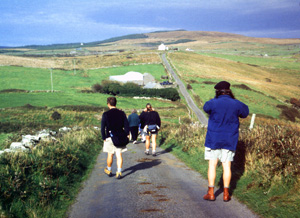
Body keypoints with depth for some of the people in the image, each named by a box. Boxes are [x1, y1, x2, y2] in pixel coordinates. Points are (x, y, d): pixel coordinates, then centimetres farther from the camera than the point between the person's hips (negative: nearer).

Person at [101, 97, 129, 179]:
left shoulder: (105, 114, -8)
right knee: (119, 155, 3)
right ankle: (119, 172, -2)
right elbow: (126, 125, 1)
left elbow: (102, 127, -8)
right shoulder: (122, 113, -1)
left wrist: (104, 137, 1)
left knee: (110, 154, 12)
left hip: (110, 137, -2)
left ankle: (109, 170, 29)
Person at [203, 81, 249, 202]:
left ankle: (211, 193, 7)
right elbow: (245, 112, 14)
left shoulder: (212, 103, -10)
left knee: (212, 165, 5)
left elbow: (205, 107, 12)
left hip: (213, 139, -2)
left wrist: (216, 98, 19)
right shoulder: (236, 104, -4)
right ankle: (226, 194, 9)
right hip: (229, 140, 2)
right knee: (227, 166, 6)